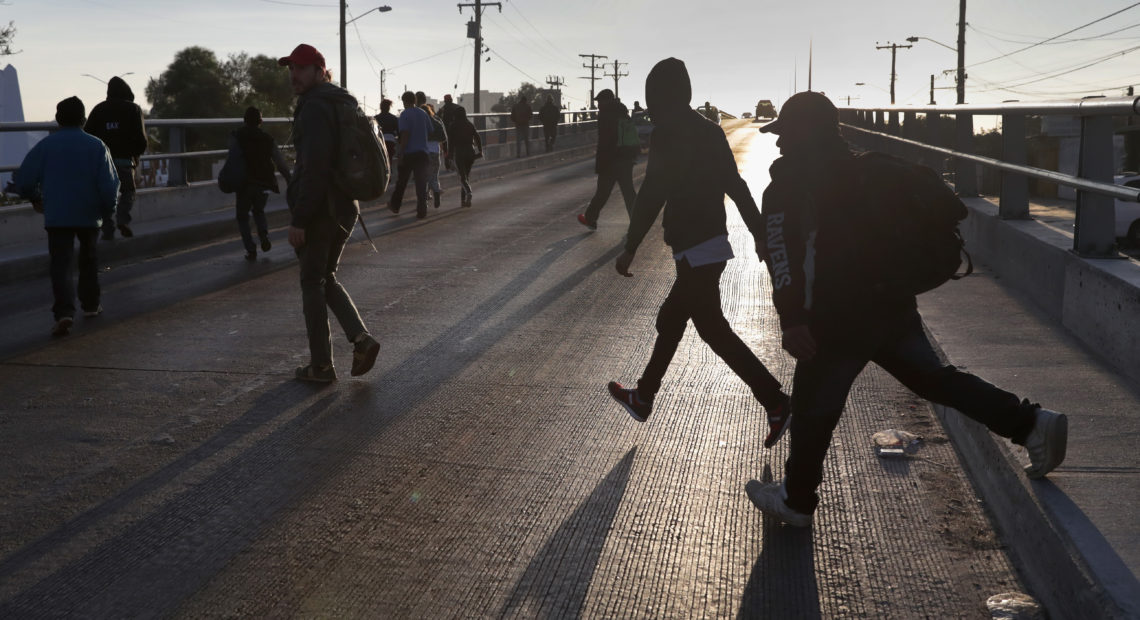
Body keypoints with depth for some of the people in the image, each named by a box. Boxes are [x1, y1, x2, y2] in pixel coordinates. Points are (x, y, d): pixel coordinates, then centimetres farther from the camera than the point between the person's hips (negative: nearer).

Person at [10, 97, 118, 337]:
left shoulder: (45, 145, -3)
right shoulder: (97, 146, -4)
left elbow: (24, 181, -2)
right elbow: (110, 183, -7)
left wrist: (36, 199, 18)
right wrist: (108, 210, 9)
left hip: (56, 216, -1)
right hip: (90, 216, 1)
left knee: (60, 265, -3)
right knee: (89, 260, 20)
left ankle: (64, 312, -19)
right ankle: (91, 304, 29)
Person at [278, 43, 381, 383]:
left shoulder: (315, 107, -15)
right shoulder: (343, 102, 15)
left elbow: (314, 167, -23)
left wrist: (298, 219, -22)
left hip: (318, 209, -9)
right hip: (345, 207, 9)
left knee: (312, 283, 1)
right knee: (326, 278, 20)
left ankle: (321, 365, 7)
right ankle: (361, 337, 6)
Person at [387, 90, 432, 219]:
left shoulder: (405, 114, -8)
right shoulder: (424, 114, 9)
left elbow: (405, 134, -15)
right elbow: (430, 132, 14)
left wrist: (401, 152, -13)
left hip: (408, 153, -4)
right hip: (422, 152, 4)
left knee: (401, 181, 11)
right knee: (421, 183, 2)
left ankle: (395, 205, 26)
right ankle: (422, 211, -2)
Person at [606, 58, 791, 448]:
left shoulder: (669, 135, -15)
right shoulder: (709, 131, 11)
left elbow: (651, 197, -18)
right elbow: (737, 187, 14)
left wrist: (629, 250, -13)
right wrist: (761, 236, 17)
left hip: (694, 250, -9)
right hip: (712, 244, 9)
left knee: (713, 328, -5)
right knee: (669, 322, 18)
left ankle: (774, 401, -6)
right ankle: (642, 399, 29)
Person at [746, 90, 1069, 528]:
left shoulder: (790, 180, -8)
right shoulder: (853, 169, 18)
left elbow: (783, 248, -22)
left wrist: (792, 320, -25)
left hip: (840, 317, -8)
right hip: (893, 304, 8)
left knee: (814, 408, 6)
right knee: (933, 376, 19)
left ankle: (796, 502, 19)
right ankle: (1031, 424, 16)